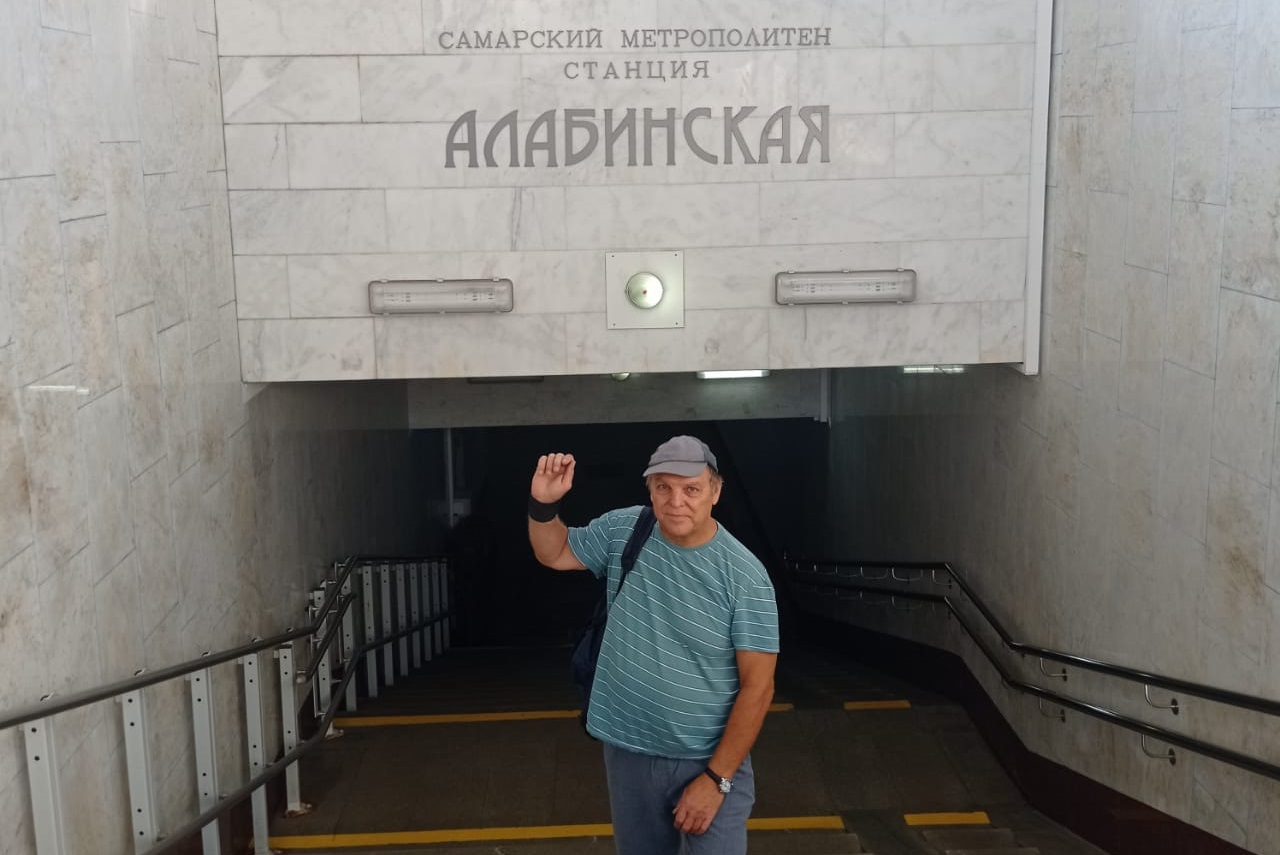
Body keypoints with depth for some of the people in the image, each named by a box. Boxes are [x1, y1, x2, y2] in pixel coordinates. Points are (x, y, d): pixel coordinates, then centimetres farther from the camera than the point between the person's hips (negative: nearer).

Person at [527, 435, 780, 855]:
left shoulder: (745, 576, -17)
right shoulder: (622, 530, -5)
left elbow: (757, 686, -15)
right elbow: (554, 553, 13)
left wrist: (716, 778, -17)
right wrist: (543, 505, -8)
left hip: (709, 761, -4)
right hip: (628, 754, 4)